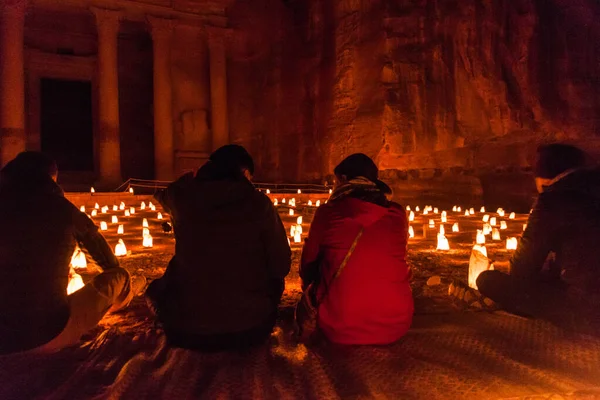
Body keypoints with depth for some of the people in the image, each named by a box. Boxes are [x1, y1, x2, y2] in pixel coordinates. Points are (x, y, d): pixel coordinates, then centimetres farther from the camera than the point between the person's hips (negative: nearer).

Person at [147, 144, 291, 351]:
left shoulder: (184, 197, -7)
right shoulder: (259, 202, -12)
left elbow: (163, 195, 20)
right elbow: (281, 266, -6)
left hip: (188, 330, 1)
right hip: (250, 329, -1)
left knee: (157, 288, 29)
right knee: (274, 280, 28)